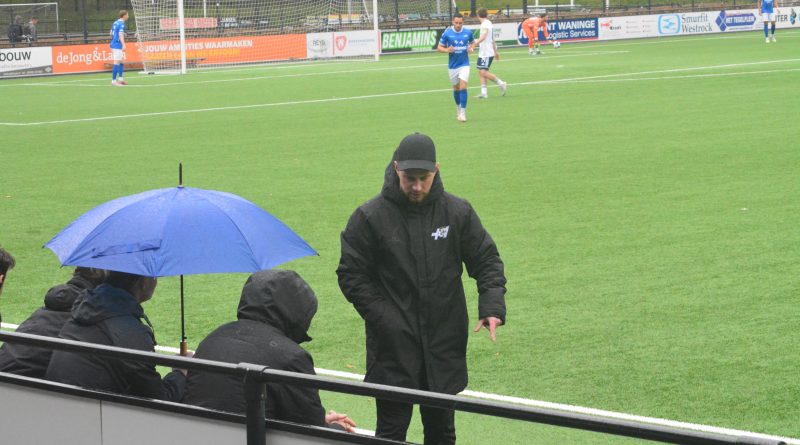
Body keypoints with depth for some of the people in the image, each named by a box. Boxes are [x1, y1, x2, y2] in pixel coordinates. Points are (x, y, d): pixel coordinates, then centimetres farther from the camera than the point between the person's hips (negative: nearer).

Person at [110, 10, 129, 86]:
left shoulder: (115, 23, 14)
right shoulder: (121, 24, -13)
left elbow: (111, 33, 23)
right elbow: (120, 35, -24)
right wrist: (123, 45, -35)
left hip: (113, 45, 10)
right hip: (117, 45, -10)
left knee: (121, 62, 16)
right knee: (117, 63, -8)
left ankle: (120, 79, 17)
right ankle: (113, 80, -9)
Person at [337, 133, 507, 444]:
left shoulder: (458, 212, 0)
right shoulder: (370, 217, -7)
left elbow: (487, 261, 6)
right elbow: (352, 276, -3)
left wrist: (492, 306, -10)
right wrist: (384, 319, -13)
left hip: (444, 345, 3)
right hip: (393, 345, -3)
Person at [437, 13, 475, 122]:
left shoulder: (468, 32, -2)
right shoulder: (447, 33, -6)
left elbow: (473, 42, 16)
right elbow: (439, 47, -1)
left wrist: (471, 48, -6)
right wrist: (447, 50, -21)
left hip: (464, 64, -1)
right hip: (452, 65, 1)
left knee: (463, 86, -15)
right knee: (456, 88, 12)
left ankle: (462, 113, -13)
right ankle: (458, 107, 37)